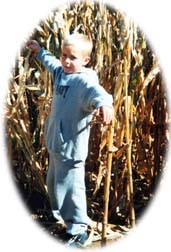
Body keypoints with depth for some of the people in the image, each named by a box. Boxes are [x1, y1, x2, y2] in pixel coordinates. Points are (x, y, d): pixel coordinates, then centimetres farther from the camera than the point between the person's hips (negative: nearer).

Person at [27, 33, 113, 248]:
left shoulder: (85, 79, -20)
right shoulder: (60, 71, 8)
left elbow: (95, 90, -43)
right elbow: (50, 62, 32)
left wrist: (104, 102, -65)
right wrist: (39, 51, 48)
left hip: (71, 145, -10)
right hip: (55, 142, 10)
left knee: (69, 187, -6)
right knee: (53, 182, 27)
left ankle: (78, 232, 7)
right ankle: (58, 215, 49)